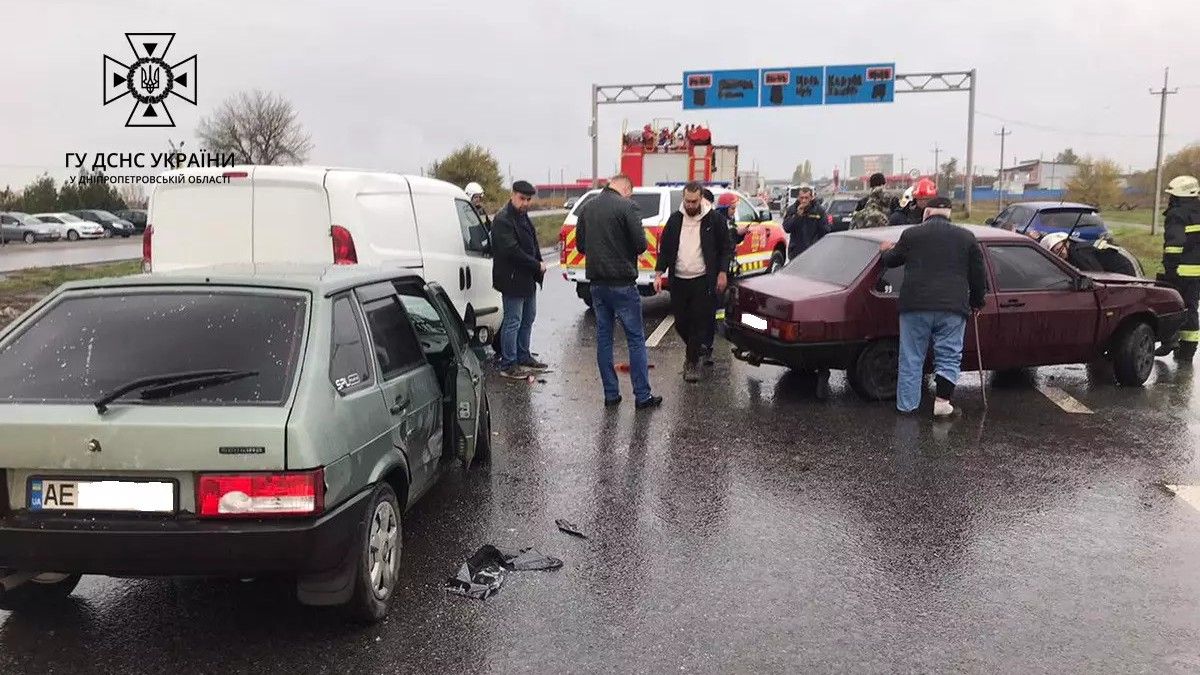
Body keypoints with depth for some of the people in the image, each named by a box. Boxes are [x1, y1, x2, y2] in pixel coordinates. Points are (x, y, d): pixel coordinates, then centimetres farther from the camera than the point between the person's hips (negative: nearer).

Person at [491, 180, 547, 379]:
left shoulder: (523, 217, 15)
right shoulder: (503, 220, -17)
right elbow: (512, 251, -23)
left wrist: (539, 265, 6)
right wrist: (537, 265, -17)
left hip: (527, 278, 10)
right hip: (512, 279, -10)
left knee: (528, 318, 17)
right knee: (513, 322, -5)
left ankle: (524, 357, 30)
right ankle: (508, 365, 1)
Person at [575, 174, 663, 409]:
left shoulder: (587, 208, 8)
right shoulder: (626, 206, -11)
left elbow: (580, 245, 13)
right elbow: (640, 244, -15)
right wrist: (626, 252, 5)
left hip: (597, 283, 6)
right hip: (622, 282, -6)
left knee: (603, 338, 12)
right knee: (636, 339, 1)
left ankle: (611, 394, 15)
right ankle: (642, 396, 3)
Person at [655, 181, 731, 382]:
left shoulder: (714, 219, -2)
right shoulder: (675, 219, 6)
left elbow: (725, 248, 3)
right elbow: (664, 248, 10)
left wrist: (722, 273, -5)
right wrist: (659, 273, 1)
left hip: (703, 281, -3)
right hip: (678, 281, 3)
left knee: (700, 321, -4)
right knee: (680, 321, 7)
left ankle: (692, 362, 5)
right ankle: (695, 349, 33)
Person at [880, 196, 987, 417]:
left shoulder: (911, 234, 6)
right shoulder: (966, 237, 8)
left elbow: (891, 260, 19)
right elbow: (978, 274, 11)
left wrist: (887, 250, 42)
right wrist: (976, 302, 24)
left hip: (915, 307, 0)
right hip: (953, 308, 0)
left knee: (911, 358, 7)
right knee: (949, 357, 8)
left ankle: (906, 406, 9)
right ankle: (942, 401, -1)